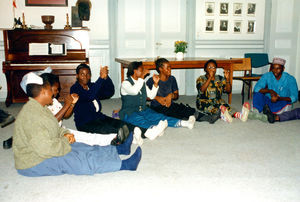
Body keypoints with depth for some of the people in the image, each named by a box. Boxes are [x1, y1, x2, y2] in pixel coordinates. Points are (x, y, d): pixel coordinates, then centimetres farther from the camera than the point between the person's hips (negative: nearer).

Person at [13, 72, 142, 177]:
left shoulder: (39, 107, 8)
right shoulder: (32, 115, -27)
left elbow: (55, 128, 18)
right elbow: (44, 148, -33)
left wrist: (65, 134, -3)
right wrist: (65, 142, -16)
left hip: (41, 151, 10)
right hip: (33, 164, -10)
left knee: (85, 149, 4)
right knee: (83, 160, -19)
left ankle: (120, 149, 10)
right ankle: (124, 165, -19)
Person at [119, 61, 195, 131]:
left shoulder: (142, 83, 14)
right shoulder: (125, 83, -8)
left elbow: (151, 96, 14)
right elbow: (134, 91, -29)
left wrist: (155, 83, 0)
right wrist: (142, 76, -27)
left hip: (143, 110, 6)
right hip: (129, 113, -5)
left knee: (158, 116, -18)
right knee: (138, 119, -38)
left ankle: (185, 123, -35)